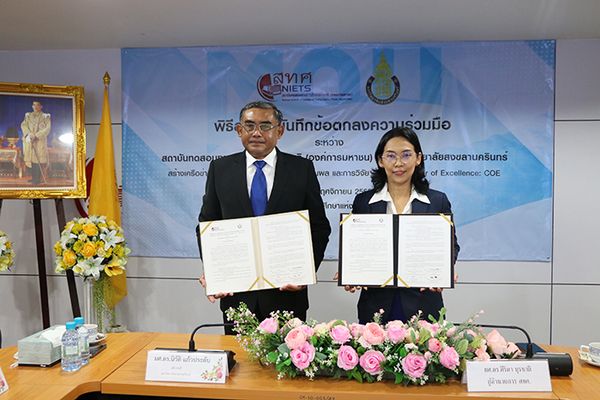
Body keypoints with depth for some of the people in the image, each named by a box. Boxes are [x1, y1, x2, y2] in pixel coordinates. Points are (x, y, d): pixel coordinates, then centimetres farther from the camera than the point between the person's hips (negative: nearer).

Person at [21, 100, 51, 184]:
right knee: (30, 158, 0)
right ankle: (33, 177, 6)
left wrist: (36, 135, -15)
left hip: (40, 141, -4)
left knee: (38, 160, -10)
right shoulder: (28, 116, 17)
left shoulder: (45, 117, 5)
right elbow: (23, 125, 6)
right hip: (29, 141, 4)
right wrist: (28, 133, -13)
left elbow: (47, 129, -5)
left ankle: (36, 180, -8)